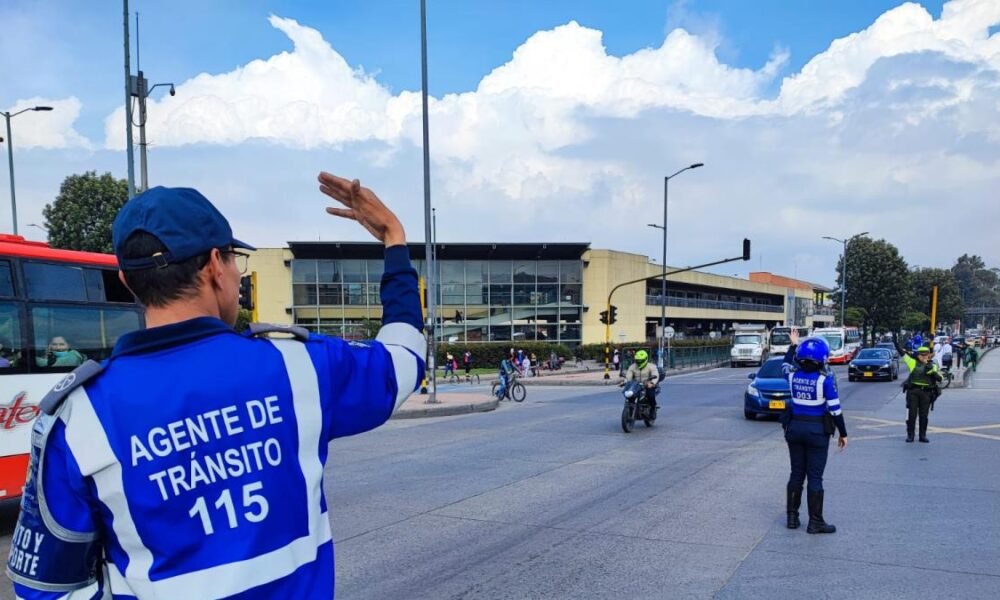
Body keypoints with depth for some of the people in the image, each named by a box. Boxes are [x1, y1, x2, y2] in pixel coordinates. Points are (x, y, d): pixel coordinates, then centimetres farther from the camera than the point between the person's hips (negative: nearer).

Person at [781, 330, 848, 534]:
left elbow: (787, 364, 23)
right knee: (815, 477, 3)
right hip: (818, 431, -4)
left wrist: (793, 345, 32)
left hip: (795, 427, 4)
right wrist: (843, 433, 0)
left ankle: (792, 517, 21)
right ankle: (815, 522, 9)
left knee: (796, 474, 14)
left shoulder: (793, 375, -4)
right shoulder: (825, 379, -15)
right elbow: (835, 409, -12)